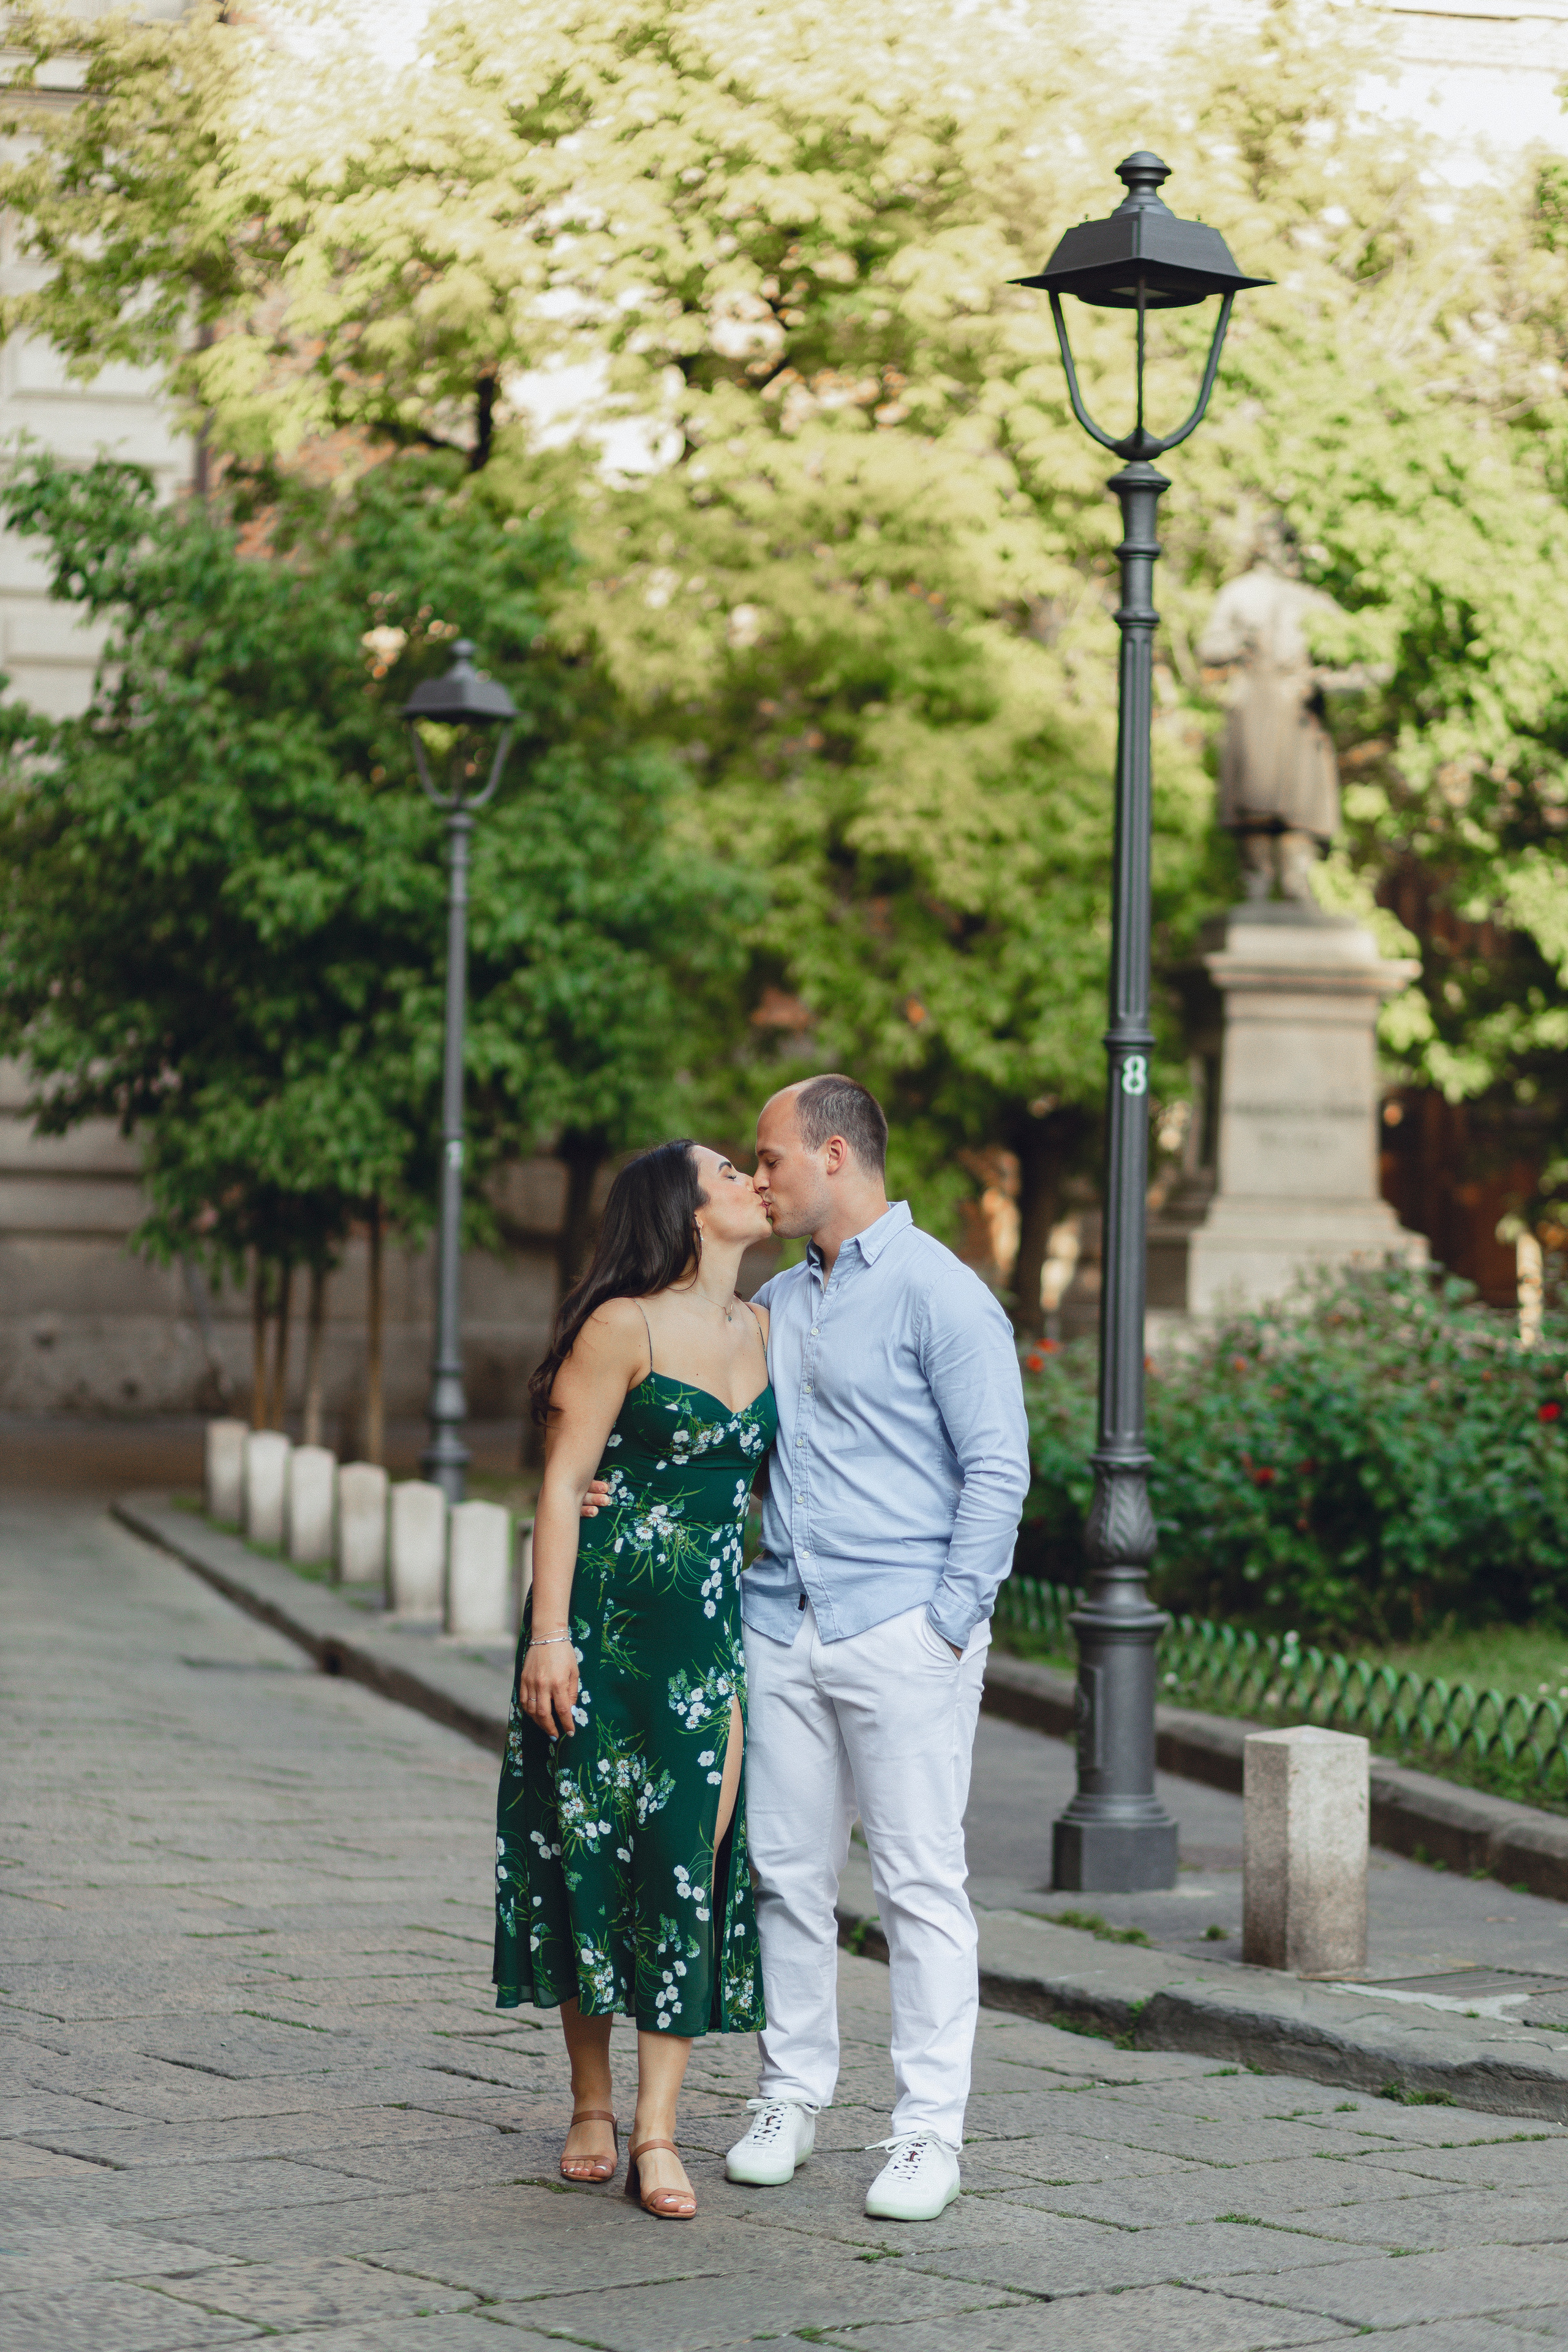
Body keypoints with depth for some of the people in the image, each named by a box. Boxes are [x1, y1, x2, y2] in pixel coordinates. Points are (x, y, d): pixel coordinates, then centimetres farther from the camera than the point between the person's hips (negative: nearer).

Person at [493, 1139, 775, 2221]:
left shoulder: (763, 1329, 11)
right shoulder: (624, 1328, -7)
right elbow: (562, 1483, -8)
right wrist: (549, 1633, -14)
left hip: (713, 1626, 5)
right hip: (605, 1620, -5)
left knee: (691, 1859, -4)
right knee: (592, 1851, 2)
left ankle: (657, 2131, -2)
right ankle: (593, 2108, 16)